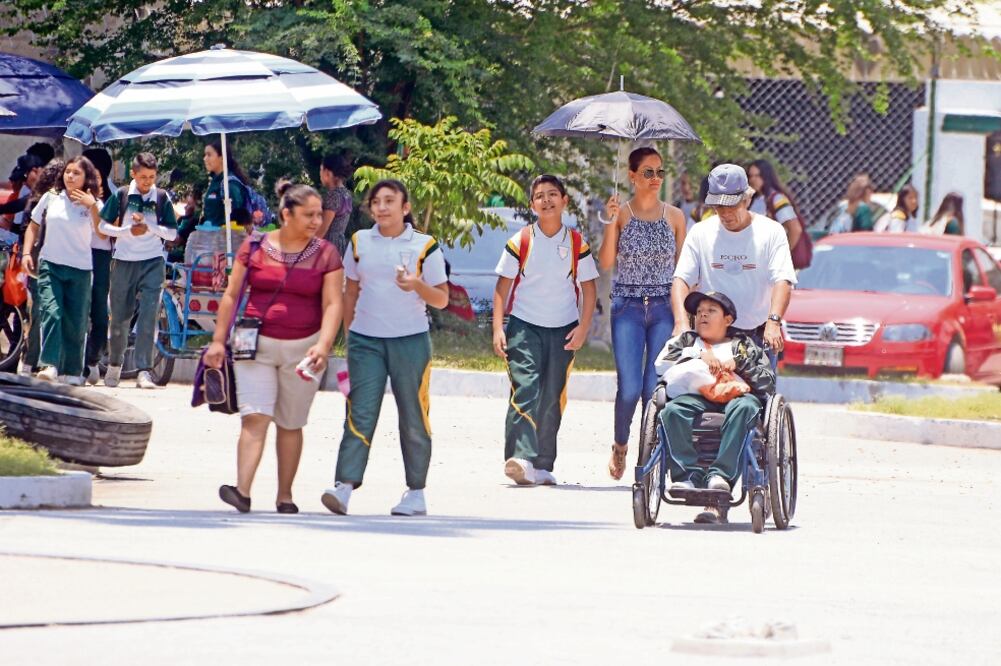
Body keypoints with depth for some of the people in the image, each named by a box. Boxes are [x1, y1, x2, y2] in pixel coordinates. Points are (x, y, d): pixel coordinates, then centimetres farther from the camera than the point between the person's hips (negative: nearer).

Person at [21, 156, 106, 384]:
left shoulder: (93, 204, 1)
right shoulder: (51, 198, 4)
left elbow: (102, 233, -12)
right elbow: (33, 226, 14)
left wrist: (92, 206, -20)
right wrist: (27, 253, 3)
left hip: (80, 270, 0)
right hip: (50, 265, 0)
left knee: (75, 322, 2)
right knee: (51, 312, -17)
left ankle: (72, 371, 12)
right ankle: (49, 365, -22)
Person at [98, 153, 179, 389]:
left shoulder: (162, 199, 2)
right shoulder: (121, 196, 1)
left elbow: (172, 233, 1)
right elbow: (104, 226, 4)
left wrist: (148, 225, -14)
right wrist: (128, 230, -12)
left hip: (152, 263, -1)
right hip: (124, 262, 1)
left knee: (148, 316, -12)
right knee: (120, 316, 8)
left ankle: (144, 371, -16)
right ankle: (114, 365, 28)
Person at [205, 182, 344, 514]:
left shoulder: (325, 254, 1)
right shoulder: (255, 247, 2)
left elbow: (332, 304, -5)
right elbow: (231, 295, 6)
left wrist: (323, 345, -20)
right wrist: (218, 340, 1)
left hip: (302, 349, 1)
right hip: (257, 346, -1)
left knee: (290, 425, 7)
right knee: (254, 418, -14)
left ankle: (285, 495, 16)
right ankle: (242, 492, -24)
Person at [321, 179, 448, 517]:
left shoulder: (424, 246, 0)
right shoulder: (360, 242, 9)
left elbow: (442, 299, 1)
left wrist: (417, 285, -18)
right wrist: (347, 336, 12)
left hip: (410, 340, -2)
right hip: (365, 340, 2)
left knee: (414, 418, 4)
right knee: (360, 413, -9)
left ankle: (416, 492, 13)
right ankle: (344, 487, -17)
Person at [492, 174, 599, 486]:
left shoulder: (577, 244, 4)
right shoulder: (520, 242, 1)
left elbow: (589, 288, 8)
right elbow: (503, 287, 3)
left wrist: (583, 327, -4)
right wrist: (498, 328, -6)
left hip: (563, 331, 2)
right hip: (524, 326, -2)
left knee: (552, 397, 4)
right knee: (525, 389, -17)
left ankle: (543, 466, 10)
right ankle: (520, 458, -28)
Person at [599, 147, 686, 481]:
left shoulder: (674, 216, 8)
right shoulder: (621, 212, 2)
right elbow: (606, 263, -6)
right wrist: (611, 223, -17)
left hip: (664, 307, 2)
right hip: (628, 307, -2)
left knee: (656, 387, -7)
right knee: (630, 387, -10)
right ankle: (620, 445, 16)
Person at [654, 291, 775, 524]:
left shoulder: (744, 345, 26)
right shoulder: (687, 341, 30)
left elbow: (768, 382, 14)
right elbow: (661, 363, 10)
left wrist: (739, 363, 2)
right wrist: (699, 355, 4)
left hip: (736, 394, -1)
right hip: (696, 397, 1)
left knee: (745, 407, -38)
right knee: (672, 410, -33)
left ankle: (720, 475, -45)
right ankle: (688, 476, -42)